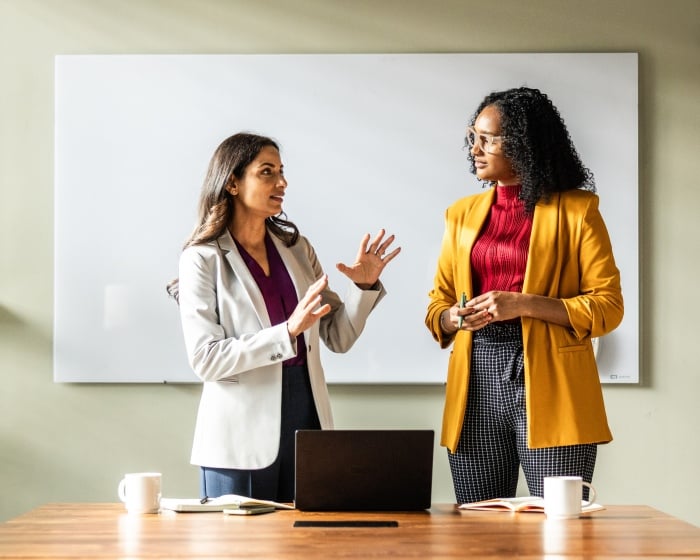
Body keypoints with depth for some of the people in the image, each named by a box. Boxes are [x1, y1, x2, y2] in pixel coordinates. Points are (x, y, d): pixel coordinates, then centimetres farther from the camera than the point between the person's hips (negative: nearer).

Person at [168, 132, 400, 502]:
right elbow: (205, 360, -14)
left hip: (307, 417, 5)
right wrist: (287, 332, -22)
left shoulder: (296, 248, 9)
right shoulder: (203, 259, -6)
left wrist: (365, 286, -5)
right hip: (243, 435, -5)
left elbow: (338, 337, 12)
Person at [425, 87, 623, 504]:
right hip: (476, 384, 4)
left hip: (548, 385, -4)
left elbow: (608, 306, -4)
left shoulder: (576, 210, 1)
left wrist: (523, 304, -15)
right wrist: (453, 317, -6)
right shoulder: (463, 213, 15)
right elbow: (437, 304, 18)